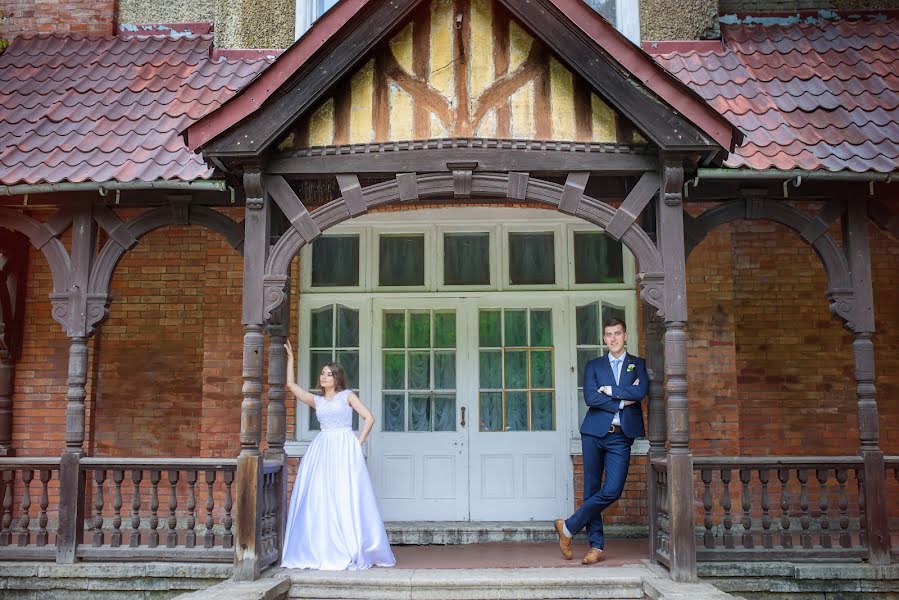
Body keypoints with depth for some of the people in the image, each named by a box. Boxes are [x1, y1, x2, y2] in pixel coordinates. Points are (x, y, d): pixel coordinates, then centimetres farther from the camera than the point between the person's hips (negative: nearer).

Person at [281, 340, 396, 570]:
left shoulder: (347, 396, 6)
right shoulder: (317, 400, 17)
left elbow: (369, 418, 1)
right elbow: (291, 384, 14)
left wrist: (359, 442, -5)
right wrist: (290, 357, 15)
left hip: (345, 448, -4)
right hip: (322, 449, 4)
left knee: (345, 498, -7)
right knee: (319, 499, -2)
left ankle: (351, 551, -2)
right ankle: (322, 551, 5)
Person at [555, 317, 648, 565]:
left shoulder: (638, 364, 12)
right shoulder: (594, 366, 12)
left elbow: (641, 391, -8)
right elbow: (590, 398, -4)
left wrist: (610, 390, -6)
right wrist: (622, 402, -8)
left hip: (621, 436, -1)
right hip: (594, 432, 1)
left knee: (612, 491, -11)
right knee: (592, 490, 2)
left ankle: (569, 527, 5)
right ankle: (596, 546, 12)